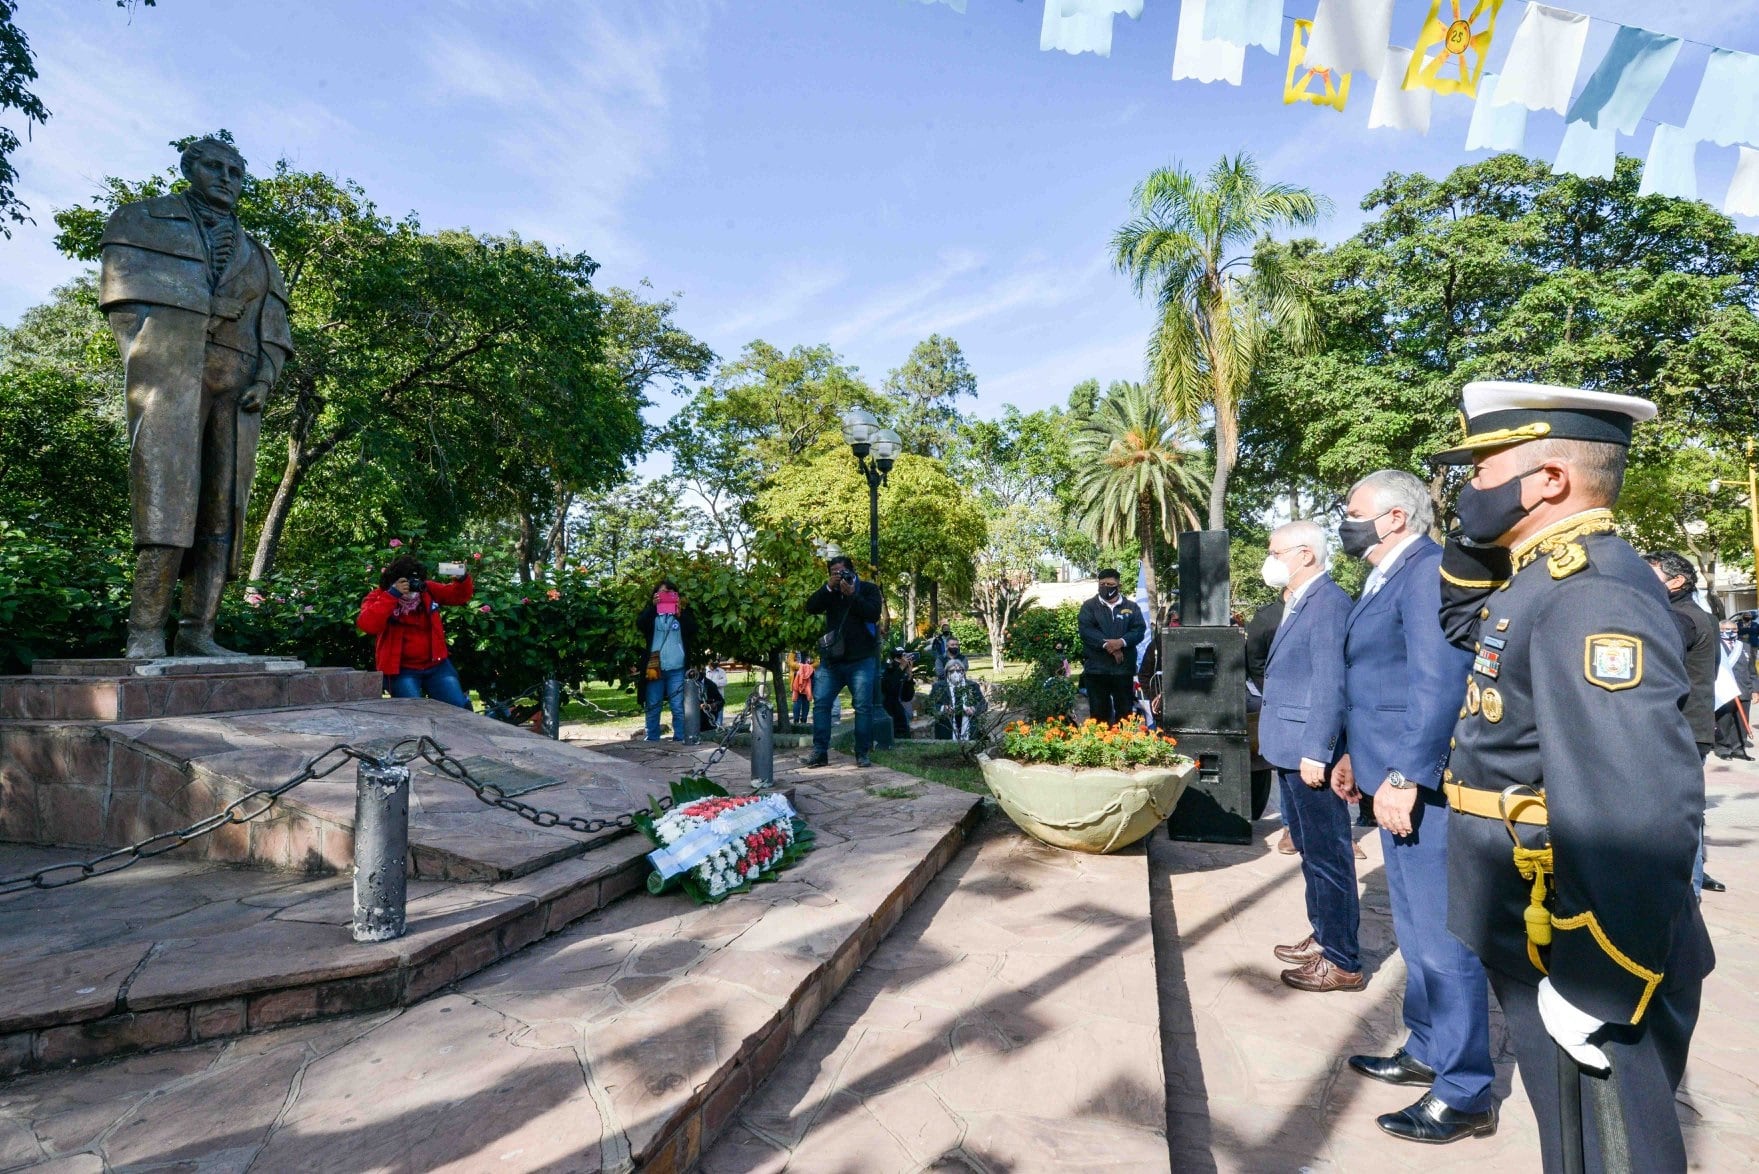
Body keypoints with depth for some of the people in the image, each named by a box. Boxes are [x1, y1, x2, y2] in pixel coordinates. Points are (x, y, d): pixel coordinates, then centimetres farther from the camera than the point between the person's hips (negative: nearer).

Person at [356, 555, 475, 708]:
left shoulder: (428, 590, 2)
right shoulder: (377, 598, -7)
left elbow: (459, 595, 8)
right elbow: (368, 625, -26)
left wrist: (463, 579, -16)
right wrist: (392, 595, -29)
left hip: (436, 665, 3)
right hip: (401, 670, -3)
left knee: (459, 708, -3)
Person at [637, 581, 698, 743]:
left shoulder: (682, 612, 9)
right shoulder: (651, 612, 10)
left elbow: (693, 629, -7)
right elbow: (640, 624, -9)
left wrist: (680, 611, -14)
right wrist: (652, 605, -15)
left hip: (676, 668, -1)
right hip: (654, 666, 1)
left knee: (678, 707, -1)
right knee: (653, 707, 5)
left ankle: (680, 739, 4)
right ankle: (652, 739, 11)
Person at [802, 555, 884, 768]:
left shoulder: (868, 589, 5)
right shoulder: (829, 592, 14)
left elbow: (874, 613, -11)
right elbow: (811, 607, -2)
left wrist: (851, 595, -17)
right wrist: (828, 588, -12)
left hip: (861, 660, -3)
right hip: (831, 659, 3)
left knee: (863, 706, -4)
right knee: (820, 703, -2)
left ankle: (862, 754, 3)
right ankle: (819, 752, 3)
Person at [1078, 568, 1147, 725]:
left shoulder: (1131, 607, 12)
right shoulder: (1089, 606, 7)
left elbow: (1139, 629, -1)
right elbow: (1085, 629, -8)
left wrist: (1121, 642, -18)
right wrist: (1107, 644, -18)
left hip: (1124, 668, 1)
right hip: (1096, 668, -1)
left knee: (1125, 711, 6)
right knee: (1099, 712, 2)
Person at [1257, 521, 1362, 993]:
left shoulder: (1327, 601, -17)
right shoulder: (1297, 602, 15)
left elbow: (1330, 683, -23)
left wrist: (1316, 752, -24)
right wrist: (1294, 747, 18)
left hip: (1311, 752, -10)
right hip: (1290, 750, 10)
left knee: (1328, 855, 0)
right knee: (1309, 850, 20)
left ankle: (1342, 962, 11)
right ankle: (1323, 935, 34)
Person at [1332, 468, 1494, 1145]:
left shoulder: (1428, 570, -16)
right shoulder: (1388, 578, 15)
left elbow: (1439, 684, -23)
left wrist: (1404, 778, -24)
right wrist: (1355, 754, 23)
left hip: (1423, 786, -10)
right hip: (1395, 779, 10)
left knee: (1441, 937, -1)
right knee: (1417, 931, 20)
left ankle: (1465, 1095, 13)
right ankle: (1427, 1053, 35)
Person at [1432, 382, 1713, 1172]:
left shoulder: (1591, 593, -24)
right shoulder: (1546, 578, 7)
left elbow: (1638, 812, -32)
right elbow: (1463, 621, 28)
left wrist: (1594, 980, -27)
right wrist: (1476, 539, 10)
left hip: (1587, 958, -9)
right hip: (1541, 938, 9)